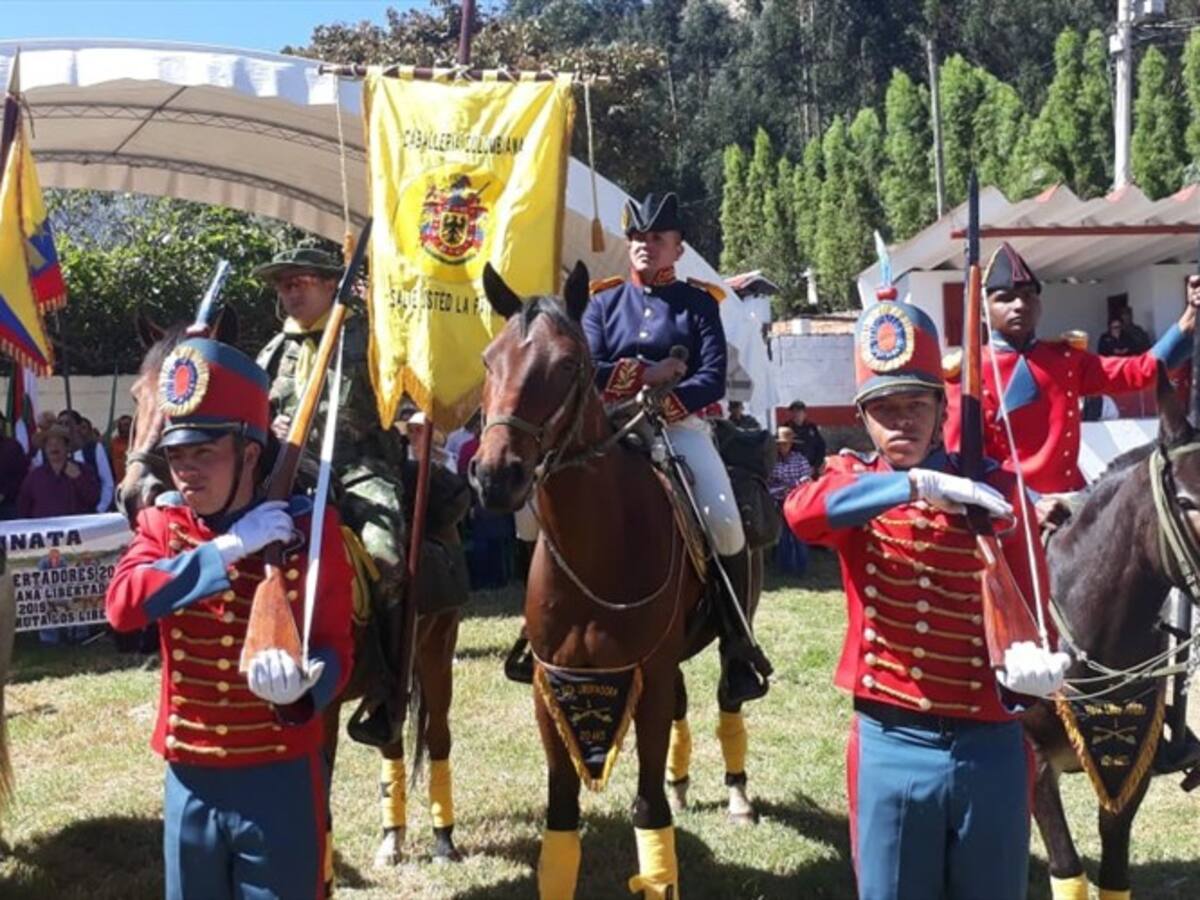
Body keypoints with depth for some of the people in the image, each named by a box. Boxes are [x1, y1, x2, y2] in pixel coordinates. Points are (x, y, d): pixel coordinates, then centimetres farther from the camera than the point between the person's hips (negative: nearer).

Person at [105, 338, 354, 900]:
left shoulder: (309, 526, -8)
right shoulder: (162, 523, 2)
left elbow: (336, 646, -7)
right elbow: (121, 605, -17)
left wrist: (301, 687, -30)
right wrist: (227, 547, -20)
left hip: (281, 775, -3)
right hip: (189, 776, 3)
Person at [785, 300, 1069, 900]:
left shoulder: (996, 491, -1)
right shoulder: (855, 483, 0)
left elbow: (1028, 605, -6)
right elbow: (801, 510, -24)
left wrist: (1028, 669, -29)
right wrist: (916, 483, -34)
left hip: (989, 748, 0)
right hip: (889, 748, 0)